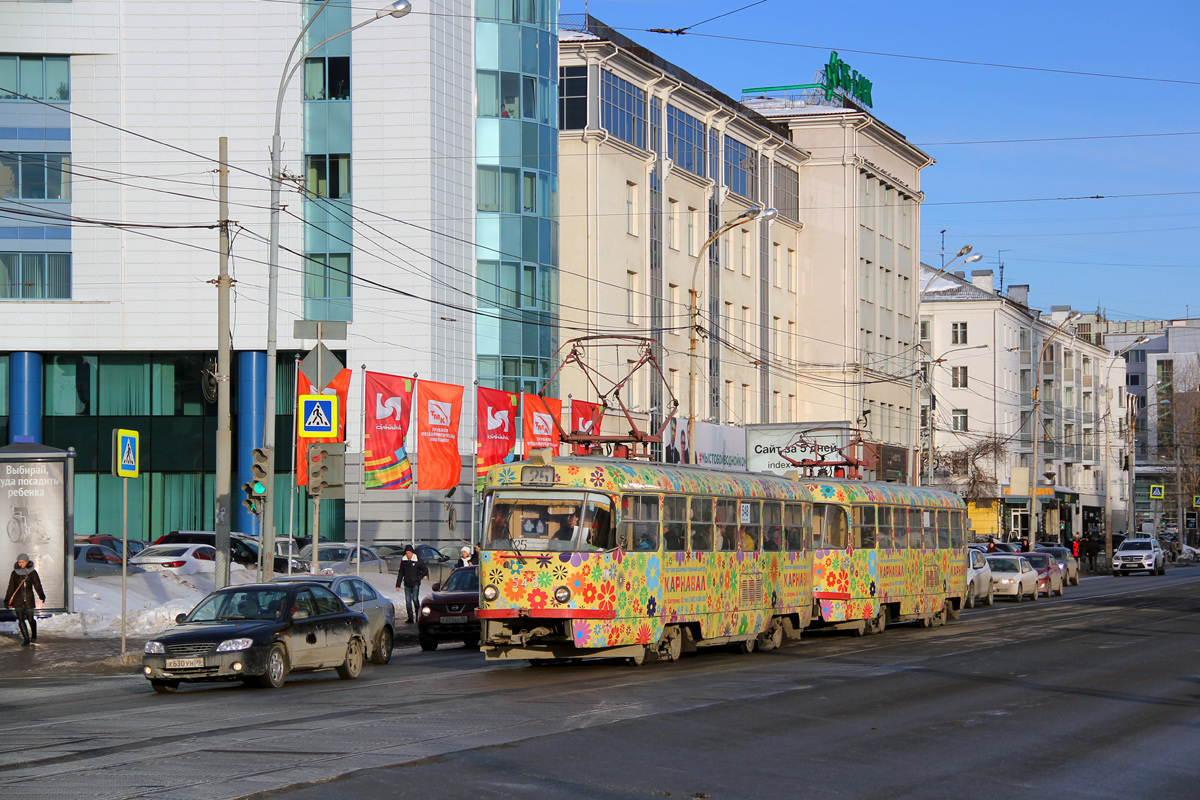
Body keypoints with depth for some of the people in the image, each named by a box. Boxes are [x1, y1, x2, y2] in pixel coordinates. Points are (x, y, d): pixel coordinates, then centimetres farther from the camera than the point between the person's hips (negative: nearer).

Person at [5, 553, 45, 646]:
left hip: (29, 599, -1)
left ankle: (34, 635, 30)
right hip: (18, 600, 1)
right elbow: (11, 587, 10)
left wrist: (41, 595, -22)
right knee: (20, 619, -7)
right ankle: (26, 639, 0)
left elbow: (37, 585, -7)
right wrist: (7, 600, 8)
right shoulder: (15, 573, 6)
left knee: (30, 619, 2)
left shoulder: (32, 572, 1)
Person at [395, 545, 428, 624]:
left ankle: (418, 615, 3)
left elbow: (425, 571, 2)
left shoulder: (418, 560, -5)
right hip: (407, 584, 4)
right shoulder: (403, 561, 6)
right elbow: (400, 573, 13)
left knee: (415, 599, -13)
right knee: (408, 601, 0)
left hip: (415, 584, -4)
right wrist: (398, 584, 9)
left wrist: (418, 578, -8)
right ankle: (410, 618, 5)